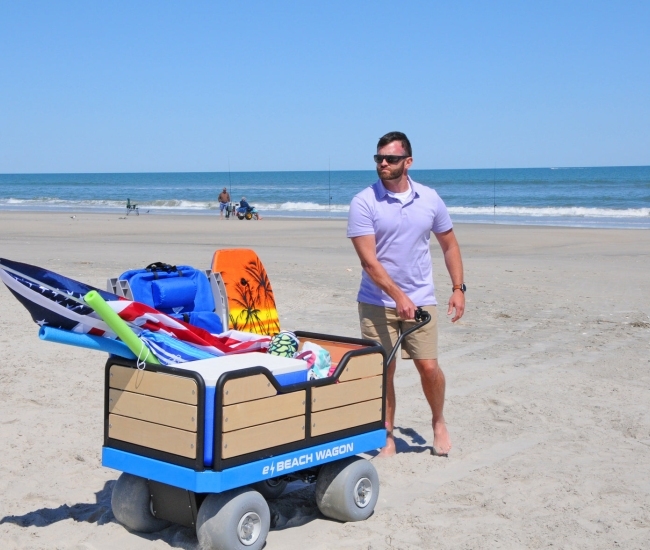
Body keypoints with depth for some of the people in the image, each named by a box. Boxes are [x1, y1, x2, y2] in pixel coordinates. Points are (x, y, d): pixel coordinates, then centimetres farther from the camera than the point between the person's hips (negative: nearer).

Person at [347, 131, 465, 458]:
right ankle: (387, 437, 18)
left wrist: (458, 288, 5)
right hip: (377, 302, -2)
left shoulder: (430, 199, 1)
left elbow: (449, 245, 13)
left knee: (429, 367, -1)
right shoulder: (364, 203, -10)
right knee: (382, 370, 2)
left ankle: (438, 422, 26)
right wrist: (399, 297, -23)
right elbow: (369, 260, -16)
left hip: (421, 300, 2)